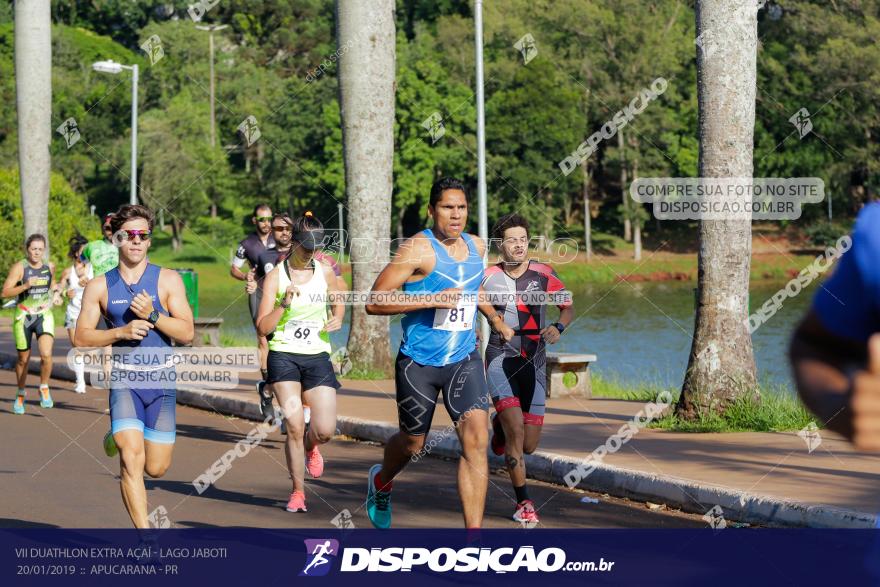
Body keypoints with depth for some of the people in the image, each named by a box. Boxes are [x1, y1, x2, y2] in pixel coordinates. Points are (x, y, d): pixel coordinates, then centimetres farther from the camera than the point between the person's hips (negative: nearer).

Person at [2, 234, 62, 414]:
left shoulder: (50, 267, 4)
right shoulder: (19, 267, -9)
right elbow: (5, 292, -15)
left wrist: (56, 293, 6)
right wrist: (25, 286, -27)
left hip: (44, 315, 2)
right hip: (23, 316, -2)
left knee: (46, 354, -20)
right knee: (23, 359, 10)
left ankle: (44, 388, 3)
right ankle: (21, 393, 33)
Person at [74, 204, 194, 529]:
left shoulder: (168, 280, 0)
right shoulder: (99, 286, 3)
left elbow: (187, 333, -5)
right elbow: (81, 337, 1)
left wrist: (152, 316, -19)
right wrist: (121, 332, -13)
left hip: (161, 379, 1)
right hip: (124, 378, -1)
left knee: (156, 468, 7)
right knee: (132, 459, -18)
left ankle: (120, 440, 41)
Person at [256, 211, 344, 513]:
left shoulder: (325, 272, 5)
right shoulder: (276, 275, -4)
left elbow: (338, 303, 25)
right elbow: (263, 327, -7)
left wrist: (338, 319, 4)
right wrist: (284, 303, -21)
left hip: (318, 356, 2)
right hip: (284, 355, -2)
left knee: (325, 430, -7)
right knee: (294, 427, -11)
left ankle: (310, 448, 31)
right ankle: (298, 491, 6)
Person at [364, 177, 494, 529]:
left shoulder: (476, 247, 6)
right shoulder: (418, 249, -15)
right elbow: (374, 302, -20)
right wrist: (432, 299, -25)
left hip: (464, 360, 4)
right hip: (418, 363, -4)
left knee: (476, 439, -15)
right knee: (413, 443, 14)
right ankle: (381, 481, 51)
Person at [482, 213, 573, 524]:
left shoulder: (543, 274, 0)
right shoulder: (488, 277, -2)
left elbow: (568, 307, 10)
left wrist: (558, 327, -10)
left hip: (533, 364, 2)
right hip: (500, 359, -2)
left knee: (529, 446, 3)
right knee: (516, 430, -21)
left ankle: (500, 425, 39)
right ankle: (523, 502, -7)